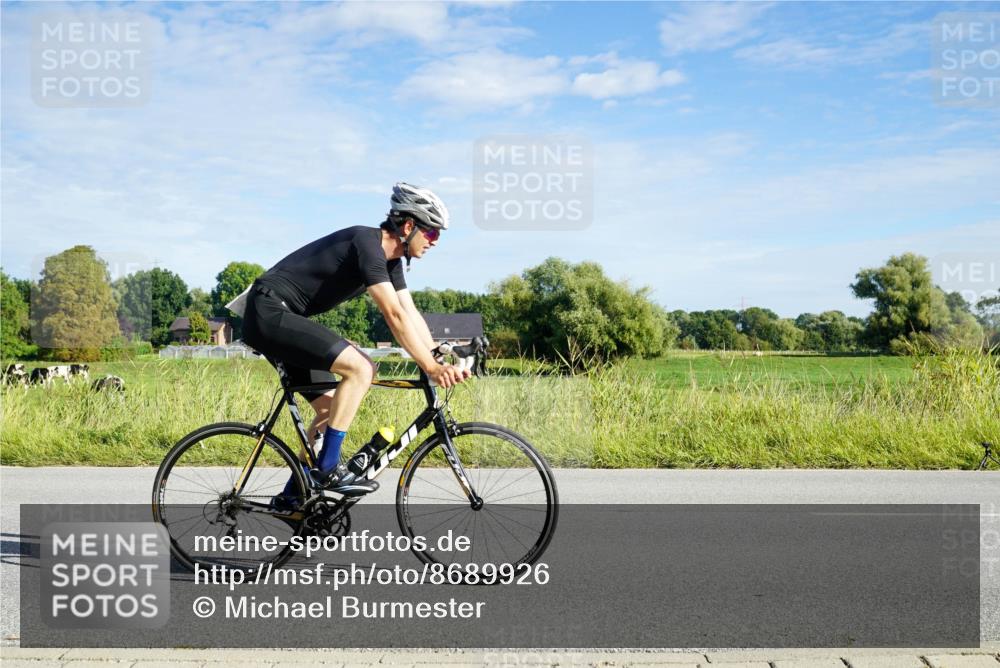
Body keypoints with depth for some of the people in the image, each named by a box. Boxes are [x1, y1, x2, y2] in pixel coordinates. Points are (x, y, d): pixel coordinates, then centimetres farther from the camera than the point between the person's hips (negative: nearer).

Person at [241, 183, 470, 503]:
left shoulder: (390, 259, 10)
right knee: (360, 367, -20)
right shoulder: (367, 243, -20)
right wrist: (432, 368, -25)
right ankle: (328, 470, -13)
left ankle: (291, 496, 19)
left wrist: (442, 361, -2)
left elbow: (410, 314, 8)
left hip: (278, 319, 10)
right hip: (270, 312, -10)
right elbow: (395, 316, -26)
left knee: (329, 408, 10)